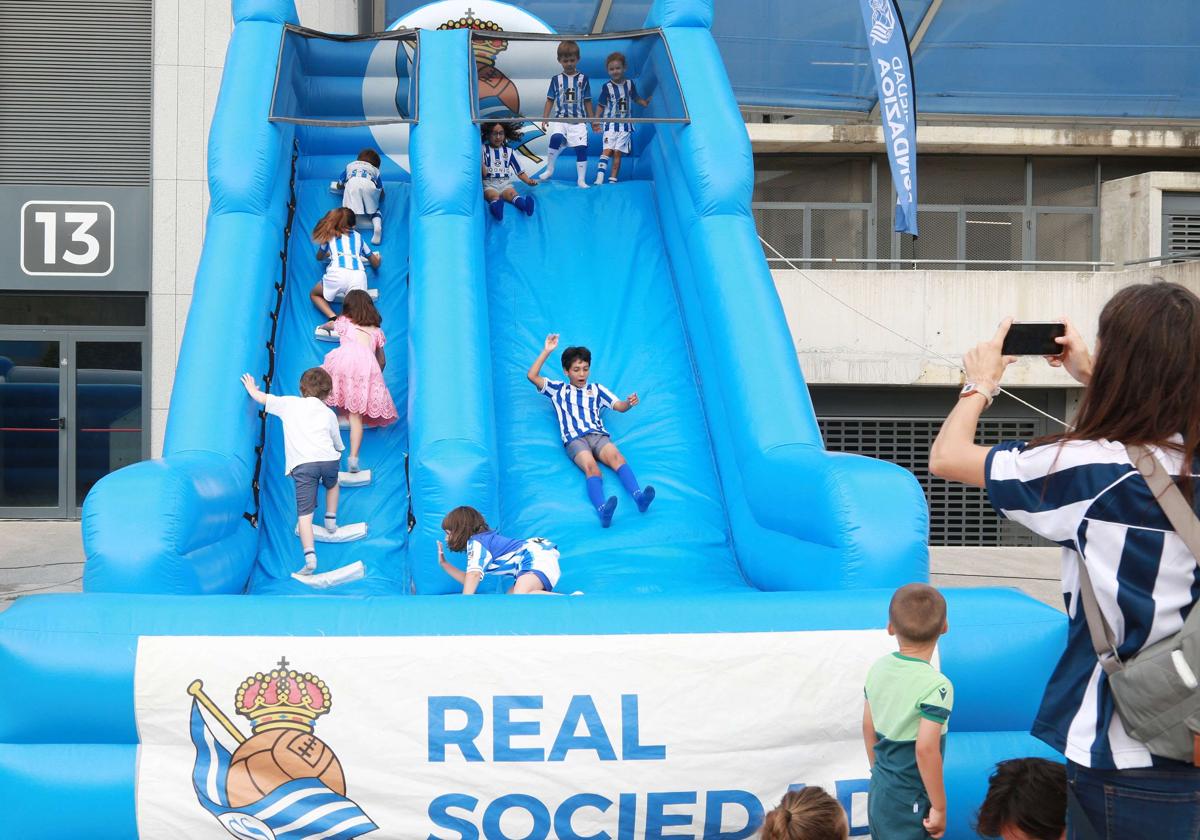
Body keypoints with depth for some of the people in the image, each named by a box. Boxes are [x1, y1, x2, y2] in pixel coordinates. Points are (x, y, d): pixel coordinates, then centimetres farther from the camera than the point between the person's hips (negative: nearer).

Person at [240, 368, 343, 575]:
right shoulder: (329, 413, 21)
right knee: (332, 485, 39)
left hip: (302, 465, -2)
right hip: (328, 459, 2)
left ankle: (310, 556, -18)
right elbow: (338, 444, 31)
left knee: (304, 512, -6)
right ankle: (331, 520, 37)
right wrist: (338, 451, 54)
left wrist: (252, 390, 40)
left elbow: (263, 399, 18)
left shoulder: (290, 403, 17)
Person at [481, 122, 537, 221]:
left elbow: (520, 171, 15)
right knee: (494, 196, -36)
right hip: (489, 183, -2)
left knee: (512, 194, -32)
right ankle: (496, 206, -71)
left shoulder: (509, 151, 16)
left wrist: (529, 181, -2)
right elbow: (484, 173, -2)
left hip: (505, 183, 2)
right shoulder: (483, 149, 7)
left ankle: (524, 203, -65)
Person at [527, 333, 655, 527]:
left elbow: (619, 406, 18)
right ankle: (602, 509, -60)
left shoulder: (596, 389, 29)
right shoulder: (558, 389, 26)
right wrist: (546, 351, 11)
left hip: (599, 435, 2)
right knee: (590, 466, -33)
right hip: (574, 439, -2)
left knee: (616, 457, -32)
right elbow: (532, 376, 15)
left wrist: (629, 403, -6)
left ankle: (638, 496, -55)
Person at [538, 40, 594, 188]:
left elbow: (587, 102, 10)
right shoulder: (556, 80, 7)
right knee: (556, 138, -28)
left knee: (581, 147, -8)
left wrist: (592, 120, 8)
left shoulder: (583, 79, 6)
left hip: (578, 121, 1)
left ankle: (581, 179, 2)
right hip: (560, 119, -1)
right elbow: (550, 101, 8)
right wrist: (544, 119, -1)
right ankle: (549, 169, -12)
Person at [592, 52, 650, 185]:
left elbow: (635, 98, 19)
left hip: (625, 124, 3)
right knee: (608, 150, -16)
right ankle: (599, 177, -23)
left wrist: (645, 103, 1)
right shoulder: (607, 87, -6)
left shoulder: (629, 84, 3)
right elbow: (600, 105, -2)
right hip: (610, 123, -3)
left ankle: (613, 179, 6)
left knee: (618, 153, 1)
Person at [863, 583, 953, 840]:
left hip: (878, 791, 7)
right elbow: (925, 749, -26)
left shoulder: (878, 668, -1)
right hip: (909, 804, -7)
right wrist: (939, 808, -16)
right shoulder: (936, 686, -21)